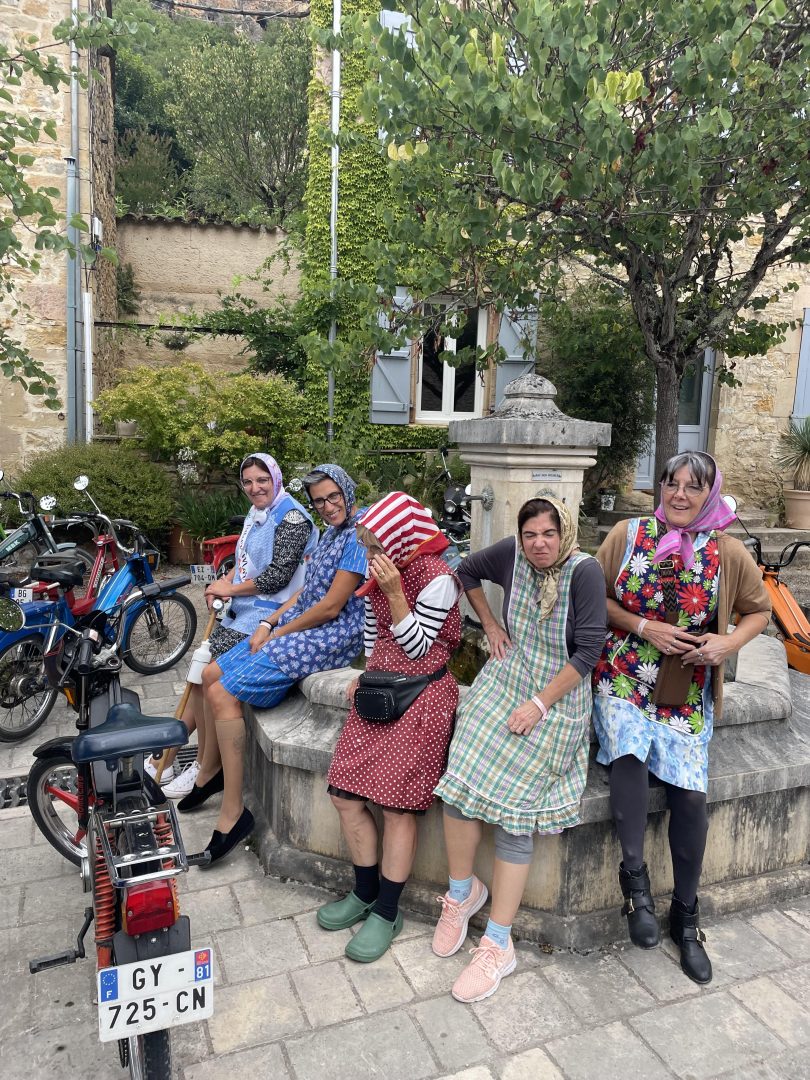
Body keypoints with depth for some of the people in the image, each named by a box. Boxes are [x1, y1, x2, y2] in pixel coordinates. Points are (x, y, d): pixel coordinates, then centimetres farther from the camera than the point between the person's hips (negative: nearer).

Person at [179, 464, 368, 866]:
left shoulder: (359, 537, -17)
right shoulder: (332, 533, 15)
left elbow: (331, 607, -19)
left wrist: (279, 633, -9)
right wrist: (267, 624, 3)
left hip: (328, 637, -10)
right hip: (298, 624, 10)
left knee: (223, 693, -18)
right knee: (212, 674, 10)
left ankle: (233, 811, -8)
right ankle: (211, 771, 28)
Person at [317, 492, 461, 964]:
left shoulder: (437, 578, -16)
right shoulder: (381, 571, 7)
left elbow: (416, 647, -15)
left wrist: (394, 591, -23)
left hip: (421, 697, -7)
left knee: (397, 806, -4)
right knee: (346, 797, 4)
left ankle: (387, 913, 14)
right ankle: (365, 894, 24)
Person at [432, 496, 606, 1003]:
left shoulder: (584, 571, -15)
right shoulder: (512, 554, -3)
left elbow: (588, 651, -16)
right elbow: (468, 571, 18)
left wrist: (540, 705, -16)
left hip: (555, 701, -4)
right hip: (502, 685, 4)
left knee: (515, 815, -6)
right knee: (460, 784, -9)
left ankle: (498, 944, 7)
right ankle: (463, 889, 18)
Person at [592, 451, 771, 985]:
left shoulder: (729, 552, 1)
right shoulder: (629, 534, -1)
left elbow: (759, 610, 13)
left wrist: (729, 642, -7)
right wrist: (643, 627, -11)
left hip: (686, 695, 1)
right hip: (623, 680, -1)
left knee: (690, 795, -10)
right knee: (630, 756, -29)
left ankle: (686, 916, 15)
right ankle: (635, 875, -5)